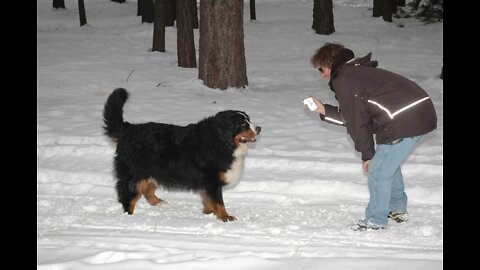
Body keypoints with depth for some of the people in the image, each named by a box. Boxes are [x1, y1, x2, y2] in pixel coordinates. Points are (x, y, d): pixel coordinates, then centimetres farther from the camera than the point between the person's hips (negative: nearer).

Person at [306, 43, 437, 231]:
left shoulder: (343, 81, -6)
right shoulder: (357, 71, 23)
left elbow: (357, 122, -6)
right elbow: (354, 115, 25)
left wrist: (367, 155, 3)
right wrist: (324, 110, 27)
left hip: (404, 122, -10)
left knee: (378, 171, 2)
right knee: (389, 164, 26)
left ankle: (376, 220, 13)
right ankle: (398, 209, 38)